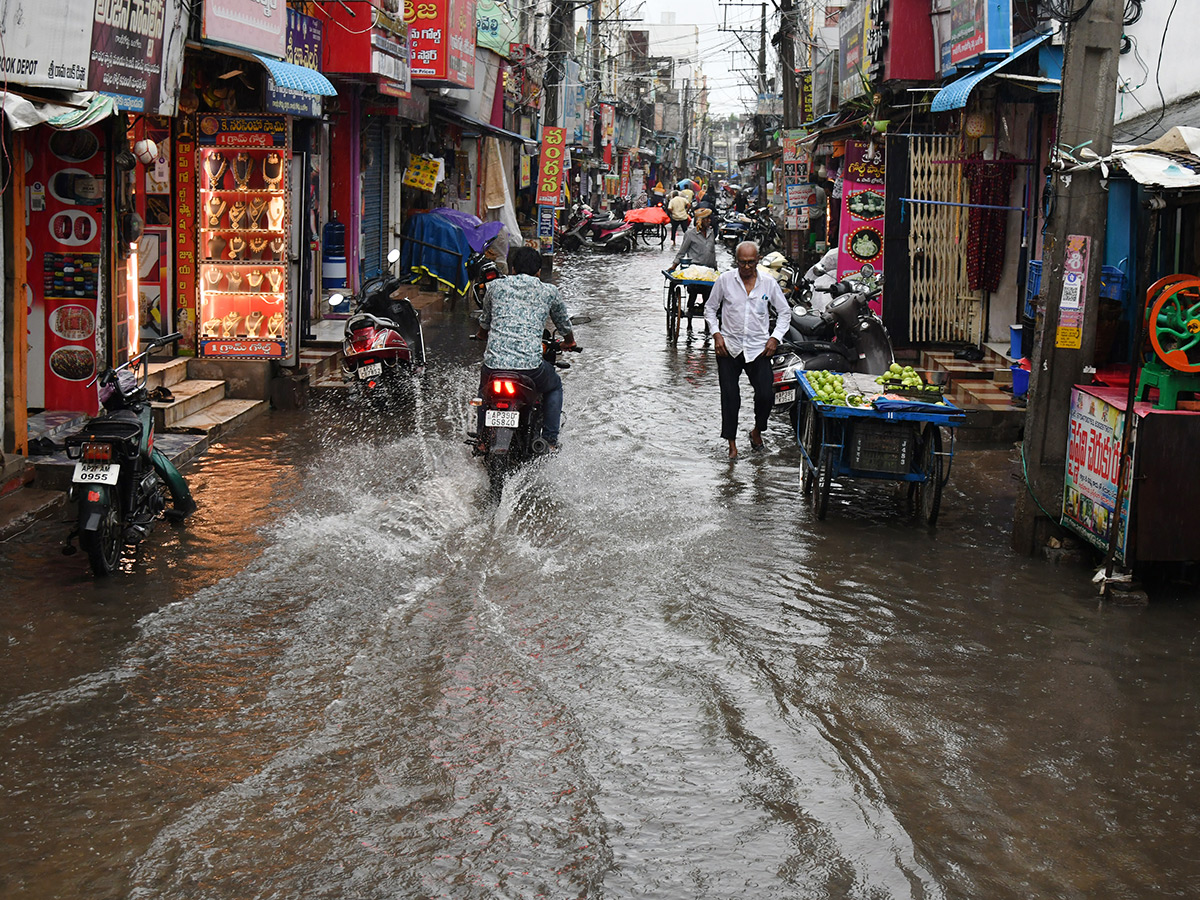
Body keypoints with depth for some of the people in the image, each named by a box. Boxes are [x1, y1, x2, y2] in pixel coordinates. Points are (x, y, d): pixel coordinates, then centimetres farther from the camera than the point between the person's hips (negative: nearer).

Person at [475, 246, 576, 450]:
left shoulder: (496, 286, 15)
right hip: (530, 364, -1)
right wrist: (569, 342, 50)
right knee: (554, 387, 31)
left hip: (494, 362, 1)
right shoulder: (549, 291, 12)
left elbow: (484, 322, 31)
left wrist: (483, 335, 55)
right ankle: (550, 439, 22)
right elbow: (564, 324, 27)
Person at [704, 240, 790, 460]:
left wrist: (775, 337, 0)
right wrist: (716, 334, -2)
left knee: (766, 395, -7)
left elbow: (784, 312, 12)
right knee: (730, 397, 0)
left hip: (758, 349, 0)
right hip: (728, 348, 0)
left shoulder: (769, 283, 2)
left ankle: (757, 431, 20)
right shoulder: (725, 280, 0)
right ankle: (732, 443, 12)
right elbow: (710, 308, 11)